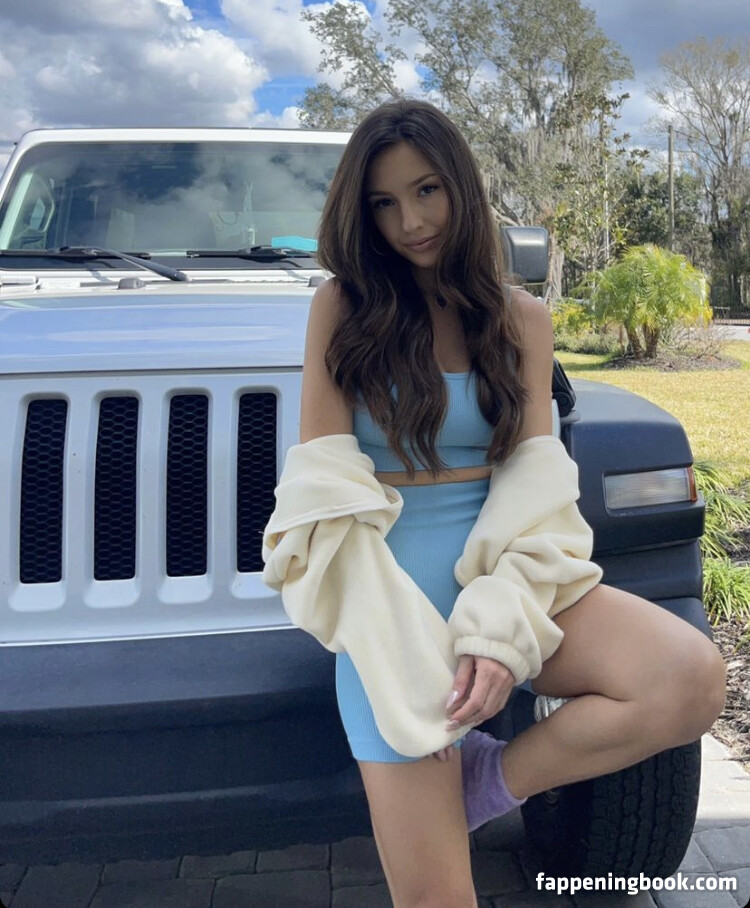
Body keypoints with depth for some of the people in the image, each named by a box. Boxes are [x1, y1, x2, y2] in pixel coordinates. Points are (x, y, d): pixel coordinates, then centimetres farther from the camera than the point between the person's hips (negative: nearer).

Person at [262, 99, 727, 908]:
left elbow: (535, 480, -1)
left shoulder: (522, 319, 8)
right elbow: (323, 484, -7)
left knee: (694, 677, -22)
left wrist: (500, 630, -17)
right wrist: (401, 647, -17)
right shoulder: (342, 307, 1)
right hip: (390, 588, -2)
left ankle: (498, 773, -1)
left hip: (502, 572, 3)